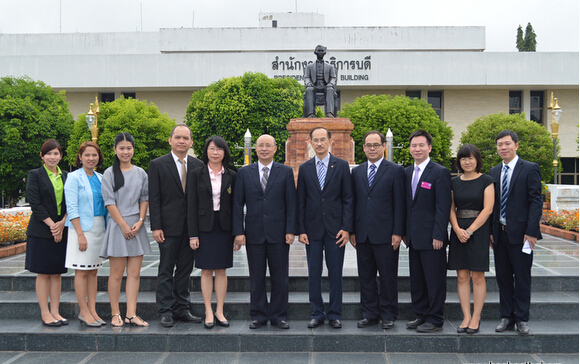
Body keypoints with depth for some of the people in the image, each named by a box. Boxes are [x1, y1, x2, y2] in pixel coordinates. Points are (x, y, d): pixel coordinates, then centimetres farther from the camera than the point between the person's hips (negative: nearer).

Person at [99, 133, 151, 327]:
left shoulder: (141, 173, 11)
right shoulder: (109, 173, -1)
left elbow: (144, 199, 10)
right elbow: (110, 203, -5)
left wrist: (140, 221, -4)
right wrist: (124, 225, -10)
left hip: (137, 227, 4)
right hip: (118, 225, -4)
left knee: (134, 273, 3)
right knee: (116, 274, 0)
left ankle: (131, 314, 6)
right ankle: (115, 314, 9)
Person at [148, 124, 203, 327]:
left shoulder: (198, 166, 9)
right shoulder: (158, 164, 0)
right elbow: (154, 198, -4)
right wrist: (156, 227, -11)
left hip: (191, 226, 3)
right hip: (169, 227, -3)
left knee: (185, 270, 10)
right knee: (166, 271, 3)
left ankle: (182, 309, 19)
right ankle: (165, 312, 11)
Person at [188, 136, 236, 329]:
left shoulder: (231, 176, 6)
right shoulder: (195, 174, 1)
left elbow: (235, 205, 7)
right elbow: (191, 205, -1)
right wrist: (193, 234, -7)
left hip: (224, 227, 1)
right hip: (204, 227, -1)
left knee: (221, 270, 6)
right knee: (206, 271, 2)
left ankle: (219, 312, 14)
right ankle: (209, 312, 10)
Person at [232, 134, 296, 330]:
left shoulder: (286, 172, 5)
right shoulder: (244, 173, 7)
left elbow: (291, 203, 2)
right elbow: (238, 204, 4)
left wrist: (290, 230, -6)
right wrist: (238, 232, -4)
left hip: (278, 233, -1)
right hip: (253, 233, 1)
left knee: (280, 277, 4)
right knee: (256, 277, 7)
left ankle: (279, 315, 16)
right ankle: (258, 315, 18)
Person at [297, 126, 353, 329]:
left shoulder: (341, 166, 2)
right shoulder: (304, 168, 7)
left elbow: (348, 199, 0)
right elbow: (301, 202, 7)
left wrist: (346, 228, -8)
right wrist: (301, 230, -1)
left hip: (335, 228, -2)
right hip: (312, 229, 2)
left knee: (335, 273, 3)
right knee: (314, 273, 6)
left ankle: (335, 315, 14)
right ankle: (316, 314, 16)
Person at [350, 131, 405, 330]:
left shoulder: (395, 171, 0)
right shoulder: (357, 172, 13)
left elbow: (399, 204, -4)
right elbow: (354, 202, 12)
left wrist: (397, 232, -10)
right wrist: (352, 231, 6)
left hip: (385, 234, -4)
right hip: (363, 234, 4)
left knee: (388, 276, 3)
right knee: (365, 276, 10)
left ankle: (388, 315, 15)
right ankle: (370, 314, 20)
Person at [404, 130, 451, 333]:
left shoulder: (440, 173, -7)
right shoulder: (407, 173, 13)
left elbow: (443, 207, -12)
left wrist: (438, 235, -16)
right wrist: (405, 231, 13)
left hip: (431, 238, -7)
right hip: (414, 237, 7)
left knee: (434, 280, 0)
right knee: (416, 280, 13)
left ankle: (435, 320, 9)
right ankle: (421, 316, 24)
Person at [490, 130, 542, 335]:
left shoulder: (530, 169, -4)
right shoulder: (494, 172, 13)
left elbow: (536, 201, -8)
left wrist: (531, 231, -15)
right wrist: (490, 231, 7)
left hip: (520, 233, -5)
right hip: (500, 233, 5)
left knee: (522, 278, 3)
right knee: (503, 277, 10)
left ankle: (522, 319, 12)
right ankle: (507, 317, 19)